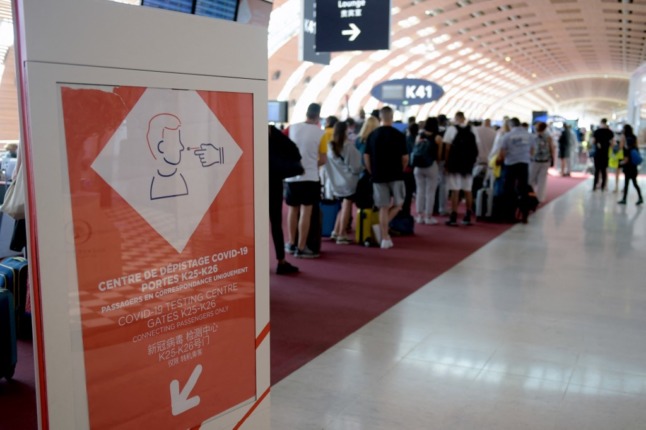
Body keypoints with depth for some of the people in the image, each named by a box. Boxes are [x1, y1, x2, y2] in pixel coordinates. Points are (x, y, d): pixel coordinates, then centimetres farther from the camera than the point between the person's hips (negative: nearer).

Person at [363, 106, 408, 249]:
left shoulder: (372, 135, 3)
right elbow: (405, 158, -5)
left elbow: (366, 157, 3)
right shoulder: (399, 135, -6)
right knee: (398, 204, 16)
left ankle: (385, 238, 7)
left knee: (383, 208, 7)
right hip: (395, 176, -2)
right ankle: (384, 227, -2)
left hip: (378, 176, 3)